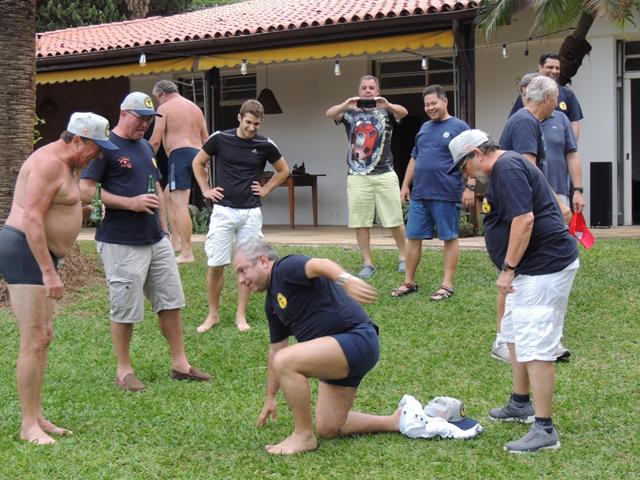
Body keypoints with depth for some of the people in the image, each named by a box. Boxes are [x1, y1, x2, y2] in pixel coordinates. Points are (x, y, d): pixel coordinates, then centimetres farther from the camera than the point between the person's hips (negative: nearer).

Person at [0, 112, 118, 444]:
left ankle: (36, 417, 18)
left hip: (38, 254, 11)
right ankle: (28, 426, -5)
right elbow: (31, 219, -23)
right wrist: (49, 272, -25)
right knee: (34, 340, -10)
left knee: (43, 337, 12)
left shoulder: (64, 164, 16)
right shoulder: (49, 162, -16)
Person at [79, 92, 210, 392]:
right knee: (125, 310, 0)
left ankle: (180, 364, 19)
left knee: (170, 302, 10)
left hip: (156, 241, 8)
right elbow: (86, 191, -16)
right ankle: (123, 371, 13)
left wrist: (163, 229, 17)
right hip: (121, 244, -8)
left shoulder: (145, 147, 16)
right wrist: (131, 203, -19)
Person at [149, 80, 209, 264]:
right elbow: (206, 140, 21)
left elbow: (155, 141, -7)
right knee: (168, 196, 23)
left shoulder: (165, 108, 0)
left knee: (180, 205, -11)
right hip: (197, 154, 9)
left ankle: (187, 253, -17)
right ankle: (176, 240, 19)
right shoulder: (195, 108, 22)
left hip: (179, 154, -8)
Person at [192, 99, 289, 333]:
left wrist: (266, 189, 7)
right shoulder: (220, 139, -3)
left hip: (251, 212, 1)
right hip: (223, 210, -1)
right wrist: (206, 190, 6)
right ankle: (213, 315, 12)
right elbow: (198, 163, 12)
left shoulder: (265, 145, -1)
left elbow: (283, 170, 16)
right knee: (215, 265, -1)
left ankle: (241, 315, 15)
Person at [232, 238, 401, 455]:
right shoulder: (272, 303, 17)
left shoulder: (286, 269, -11)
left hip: (357, 338, -11)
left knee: (286, 361, -27)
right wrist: (270, 397, 33)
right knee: (328, 429, 13)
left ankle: (304, 436, -10)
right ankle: (396, 422, 27)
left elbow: (320, 265, -33)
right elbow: (276, 348, 27)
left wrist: (345, 279, -55)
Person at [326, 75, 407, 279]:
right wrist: (345, 106, -34)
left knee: (395, 221, 2)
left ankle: (403, 257, 18)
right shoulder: (350, 113, 8)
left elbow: (403, 112, -16)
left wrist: (388, 105, -38)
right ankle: (367, 263, 9)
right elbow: (330, 114, -11)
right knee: (361, 223, 1)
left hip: (385, 174, -1)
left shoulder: (386, 111, 6)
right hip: (358, 176, 1)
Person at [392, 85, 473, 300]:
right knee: (413, 237, 7)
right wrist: (405, 185, 20)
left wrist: (470, 187, -15)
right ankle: (409, 282, 17)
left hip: (446, 195, -6)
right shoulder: (425, 128, 16)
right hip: (419, 194, 6)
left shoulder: (459, 127, -4)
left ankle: (447, 284, 8)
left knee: (449, 238, 3)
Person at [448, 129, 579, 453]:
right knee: (514, 333, 23)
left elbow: (524, 219, -25)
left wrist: (508, 269, -21)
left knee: (535, 347, -12)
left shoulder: (506, 168, -16)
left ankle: (544, 429, -12)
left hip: (545, 268, -12)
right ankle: (520, 404, 37)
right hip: (533, 268, 12)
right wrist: (511, 269, 22)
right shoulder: (505, 168, 18)